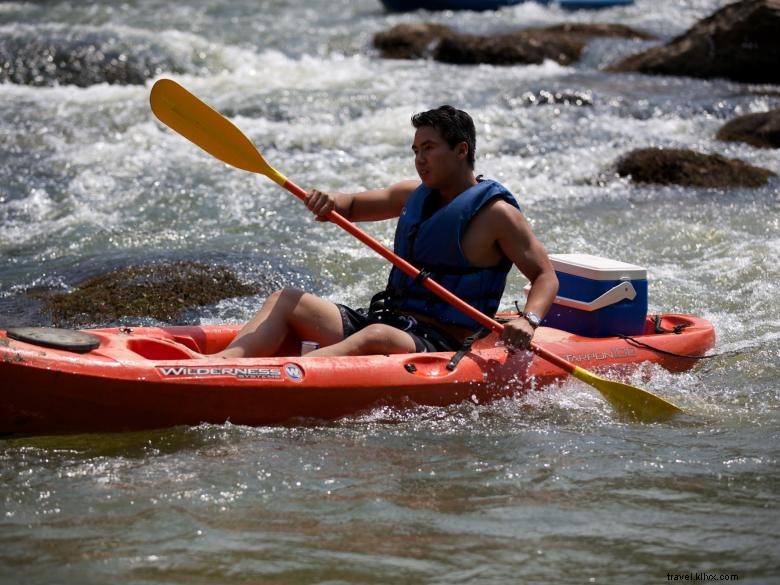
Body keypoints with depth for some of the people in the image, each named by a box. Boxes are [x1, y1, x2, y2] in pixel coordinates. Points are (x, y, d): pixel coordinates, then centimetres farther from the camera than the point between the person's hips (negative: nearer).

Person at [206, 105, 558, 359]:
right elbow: (353, 206, 26)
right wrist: (329, 203, 1)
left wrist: (528, 320, -24)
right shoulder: (414, 195, 17)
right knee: (285, 301, -4)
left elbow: (546, 276, -4)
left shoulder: (495, 213, -4)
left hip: (443, 346, -8)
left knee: (376, 336, -40)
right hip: (387, 319, 8)